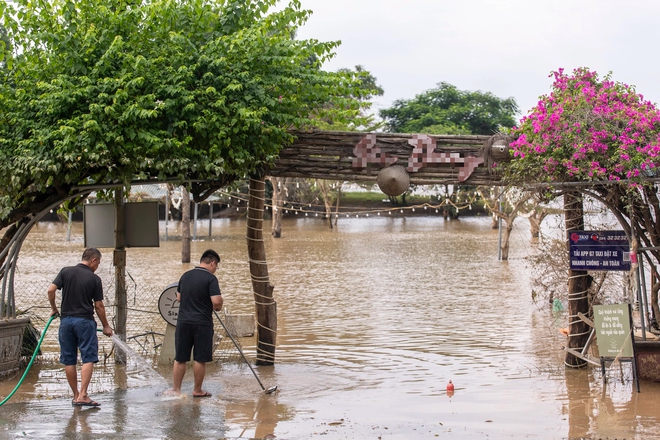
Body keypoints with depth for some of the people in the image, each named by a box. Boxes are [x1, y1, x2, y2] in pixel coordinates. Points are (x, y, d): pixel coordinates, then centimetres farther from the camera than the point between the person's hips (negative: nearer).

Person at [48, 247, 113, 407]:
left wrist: (54, 309, 11)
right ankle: (82, 395, -13)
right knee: (88, 358, -3)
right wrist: (106, 326, 11)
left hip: (66, 320, 4)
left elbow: (51, 290, -5)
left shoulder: (66, 271, 4)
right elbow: (99, 306, 0)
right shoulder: (94, 279, -3)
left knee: (69, 360, 10)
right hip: (85, 321, -4)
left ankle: (76, 395, 15)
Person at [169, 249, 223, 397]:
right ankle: (197, 390, 14)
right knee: (200, 359, 6)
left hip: (183, 322, 5)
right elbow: (216, 301, -19)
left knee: (180, 358, 9)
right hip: (202, 323, -5)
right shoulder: (210, 278, -10)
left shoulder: (185, 276, 9)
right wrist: (218, 307, 2)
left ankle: (176, 389, 11)